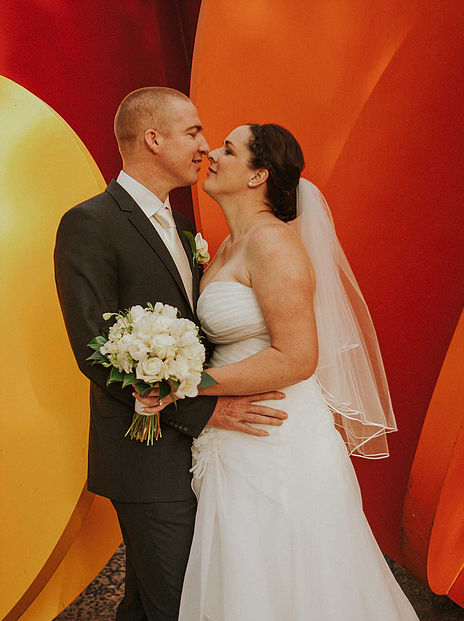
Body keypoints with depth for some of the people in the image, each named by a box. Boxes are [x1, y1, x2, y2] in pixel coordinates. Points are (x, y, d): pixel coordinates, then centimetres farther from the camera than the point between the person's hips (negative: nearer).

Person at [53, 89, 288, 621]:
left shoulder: (176, 224, 12)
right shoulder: (89, 224, -16)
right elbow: (96, 354, -22)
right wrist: (204, 408, -22)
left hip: (189, 449, 8)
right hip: (149, 460, -8)